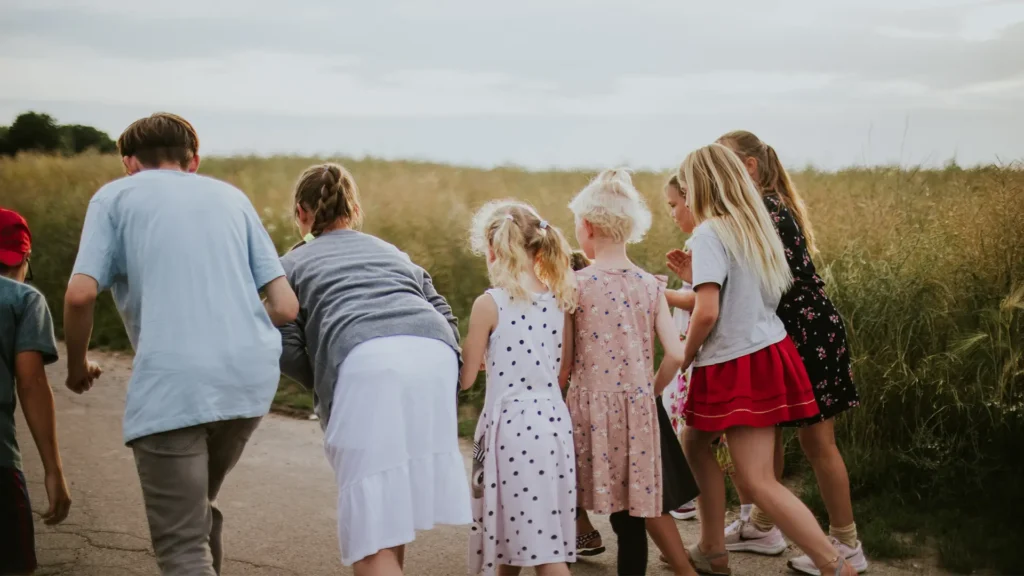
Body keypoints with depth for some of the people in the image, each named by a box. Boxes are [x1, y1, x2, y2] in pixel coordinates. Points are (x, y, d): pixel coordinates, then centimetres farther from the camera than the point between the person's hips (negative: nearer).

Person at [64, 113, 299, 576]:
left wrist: (77, 365, 15)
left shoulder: (115, 196, 12)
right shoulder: (231, 196, 22)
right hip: (252, 376, 5)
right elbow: (286, 306, 13)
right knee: (198, 509, 27)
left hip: (173, 382, -5)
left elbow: (80, 294, -3)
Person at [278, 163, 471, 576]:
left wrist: (326, 388, 25)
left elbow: (288, 352, 10)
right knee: (394, 500, 19)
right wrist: (446, 386, 28)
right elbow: (447, 320, 23)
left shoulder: (293, 264, 25)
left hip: (366, 362, -4)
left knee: (370, 519, -2)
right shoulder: (393, 253, 36)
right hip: (435, 356, 4)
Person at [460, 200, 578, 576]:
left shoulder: (489, 304, -9)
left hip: (510, 422, -6)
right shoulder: (558, 300, 5)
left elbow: (466, 379, -4)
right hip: (554, 418, 6)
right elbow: (562, 369, 11)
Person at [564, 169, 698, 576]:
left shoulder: (574, 284, -7)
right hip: (637, 408, 2)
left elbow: (564, 361, -7)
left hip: (591, 408, -2)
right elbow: (676, 354, -4)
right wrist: (650, 390, 11)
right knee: (635, 509, 11)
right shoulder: (650, 285, 1)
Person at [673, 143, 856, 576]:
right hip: (767, 351, 9)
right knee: (694, 440, 23)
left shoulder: (709, 234, -16)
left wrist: (685, 357, -6)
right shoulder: (754, 226, 10)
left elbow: (707, 312, -23)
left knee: (759, 482, -6)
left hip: (738, 365, -9)